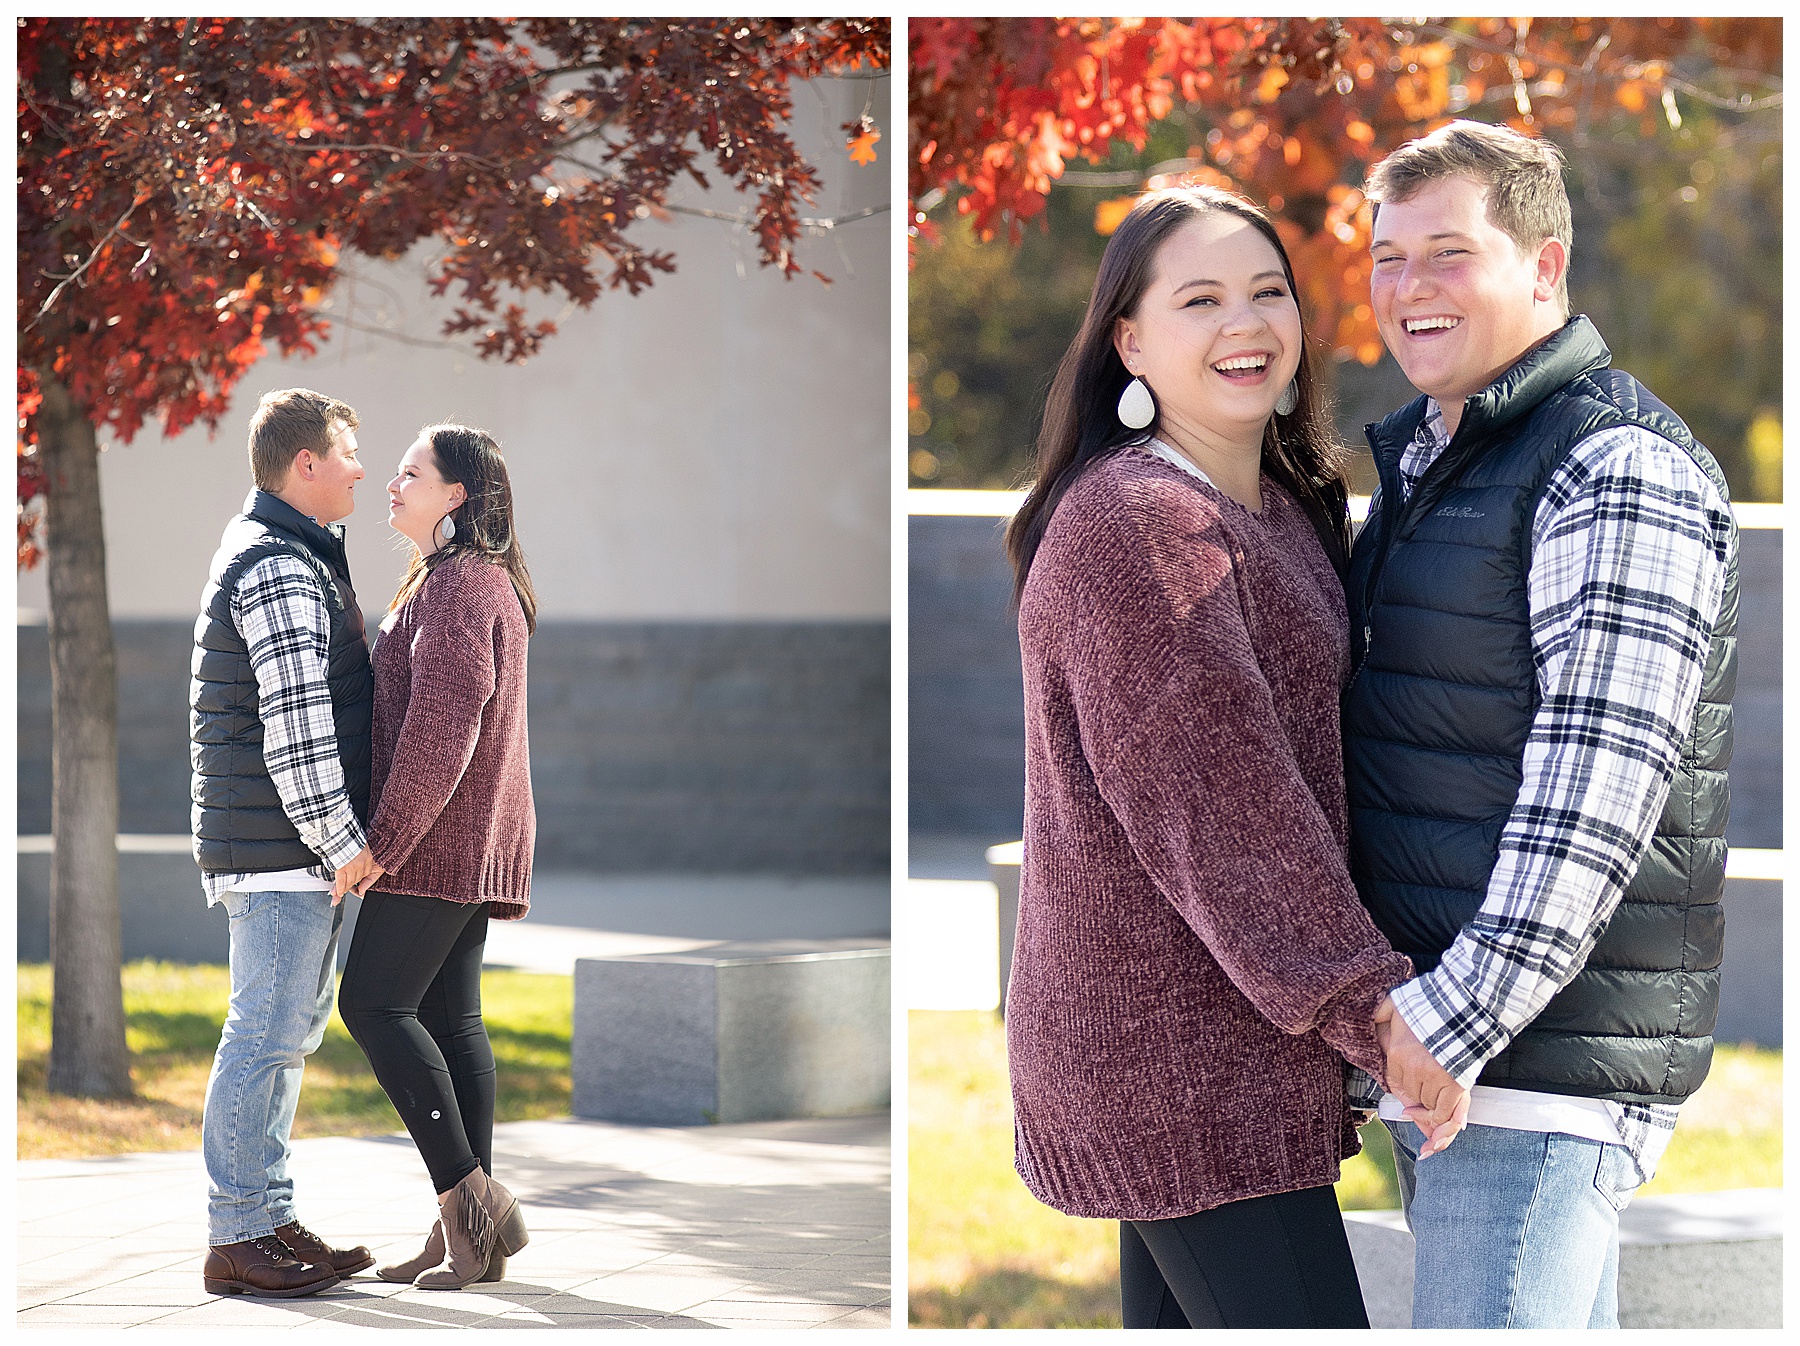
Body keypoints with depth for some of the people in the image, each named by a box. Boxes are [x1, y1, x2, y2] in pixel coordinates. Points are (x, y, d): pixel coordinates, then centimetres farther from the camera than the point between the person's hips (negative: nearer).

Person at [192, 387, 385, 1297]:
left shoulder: (292, 557, 20)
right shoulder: (278, 567, -15)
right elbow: (295, 722, -22)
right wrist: (342, 843, -19)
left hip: (296, 852, 11)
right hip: (282, 847, -11)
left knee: (287, 1035, 13)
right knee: (266, 1035, -8)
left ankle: (272, 1221, 18)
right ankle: (236, 1238, -6)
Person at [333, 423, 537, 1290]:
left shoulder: (457, 583, -14)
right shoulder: (482, 581, 20)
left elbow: (441, 724, -22)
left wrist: (383, 841, -21)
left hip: (440, 830, -10)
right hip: (467, 840, 10)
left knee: (373, 1002, -11)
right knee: (448, 1015, 6)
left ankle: (467, 1197, -12)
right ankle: (469, 1235, 5)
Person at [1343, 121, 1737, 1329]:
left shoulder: (1620, 473, -13)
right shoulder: (1422, 459, 17)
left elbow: (1597, 794, -21)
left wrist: (1445, 1023, -25)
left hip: (1545, 1051, -9)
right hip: (1435, 1041, 9)